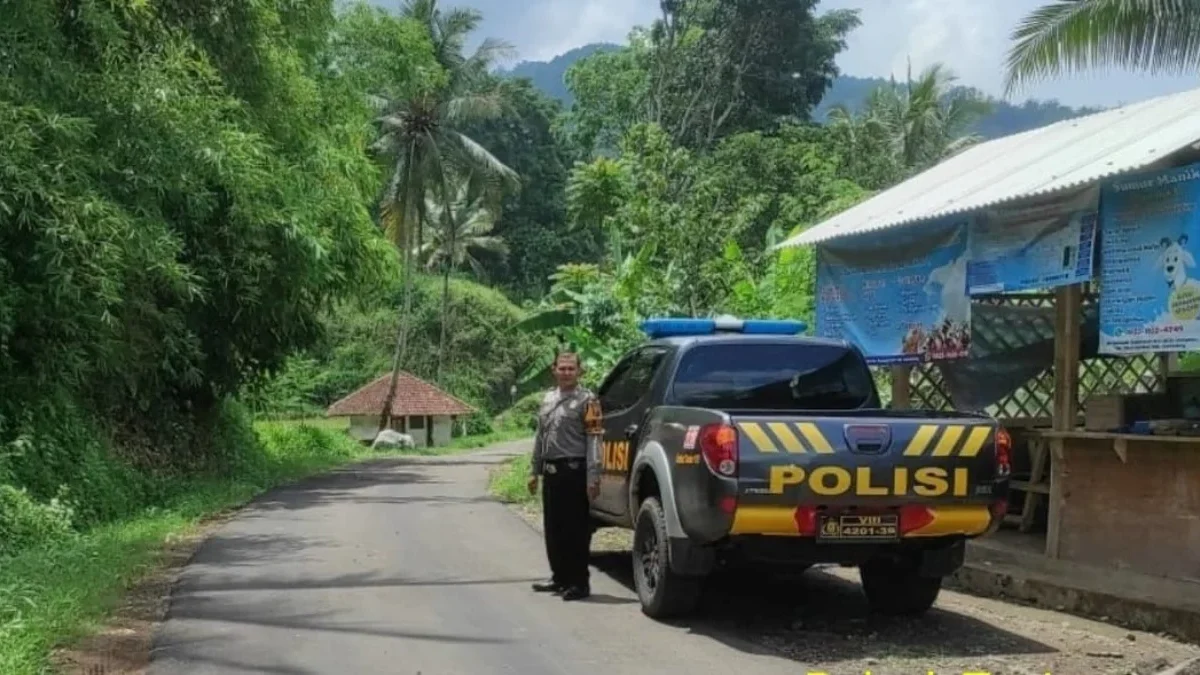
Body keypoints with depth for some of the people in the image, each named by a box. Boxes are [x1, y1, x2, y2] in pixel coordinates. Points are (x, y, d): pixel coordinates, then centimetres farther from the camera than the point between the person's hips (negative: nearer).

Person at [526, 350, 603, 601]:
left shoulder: (586, 400, -7)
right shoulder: (548, 399, 16)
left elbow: (593, 441, -14)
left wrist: (592, 477, -20)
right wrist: (535, 470, 19)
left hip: (573, 471, -8)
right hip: (550, 472, 8)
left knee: (576, 529, -4)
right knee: (553, 529, 14)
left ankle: (580, 582, 2)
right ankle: (560, 577, 25)